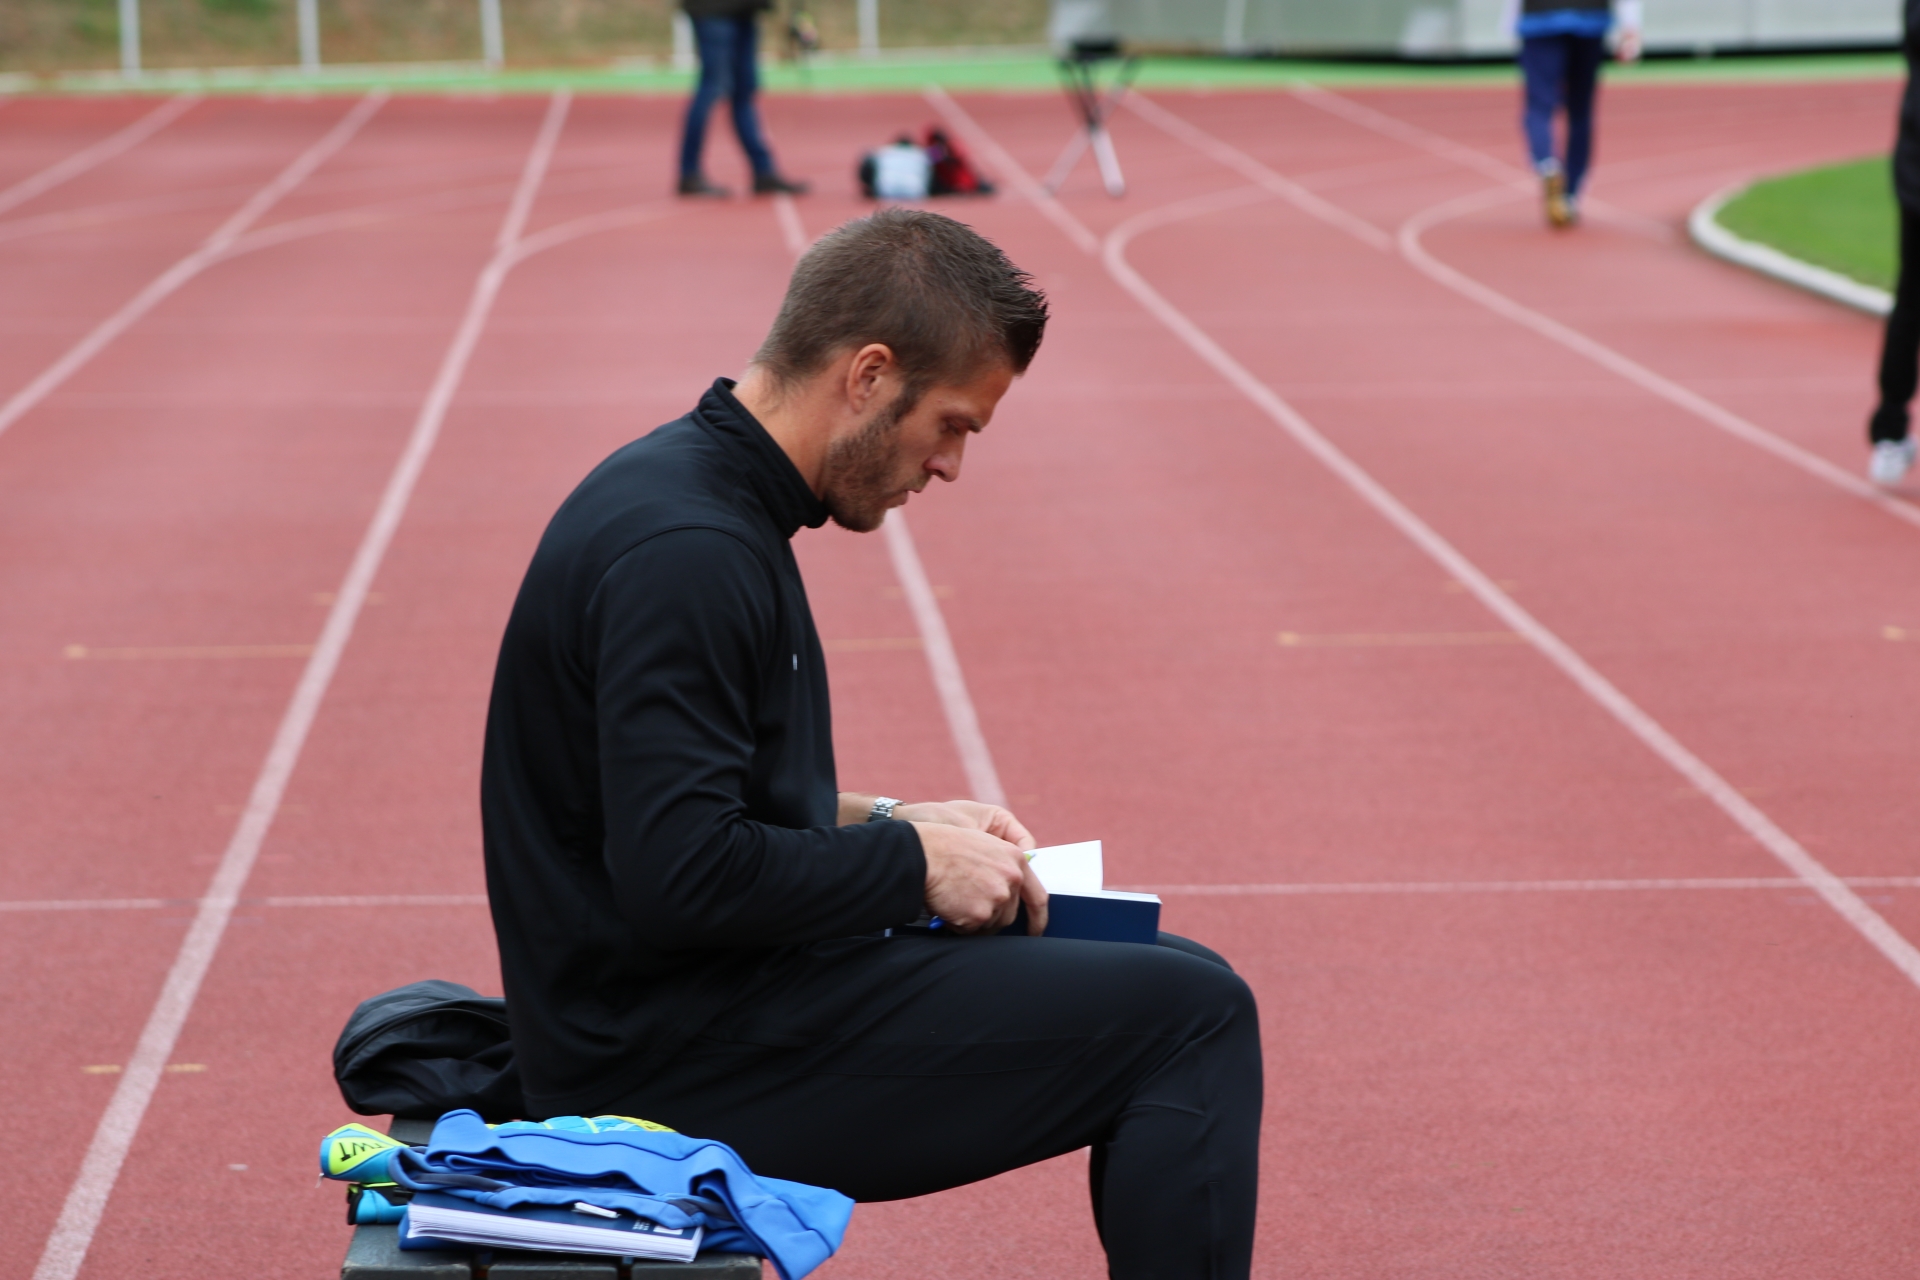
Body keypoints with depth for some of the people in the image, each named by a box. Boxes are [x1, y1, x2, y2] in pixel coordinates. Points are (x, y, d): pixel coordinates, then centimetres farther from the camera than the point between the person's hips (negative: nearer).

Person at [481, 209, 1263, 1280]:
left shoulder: (692, 487, 11)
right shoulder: (686, 555, -22)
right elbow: (680, 876, -27)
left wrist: (882, 825, 10)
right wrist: (912, 863, -15)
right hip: (682, 1070, -10)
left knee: (1168, 982, 18)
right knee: (1194, 1015, -11)